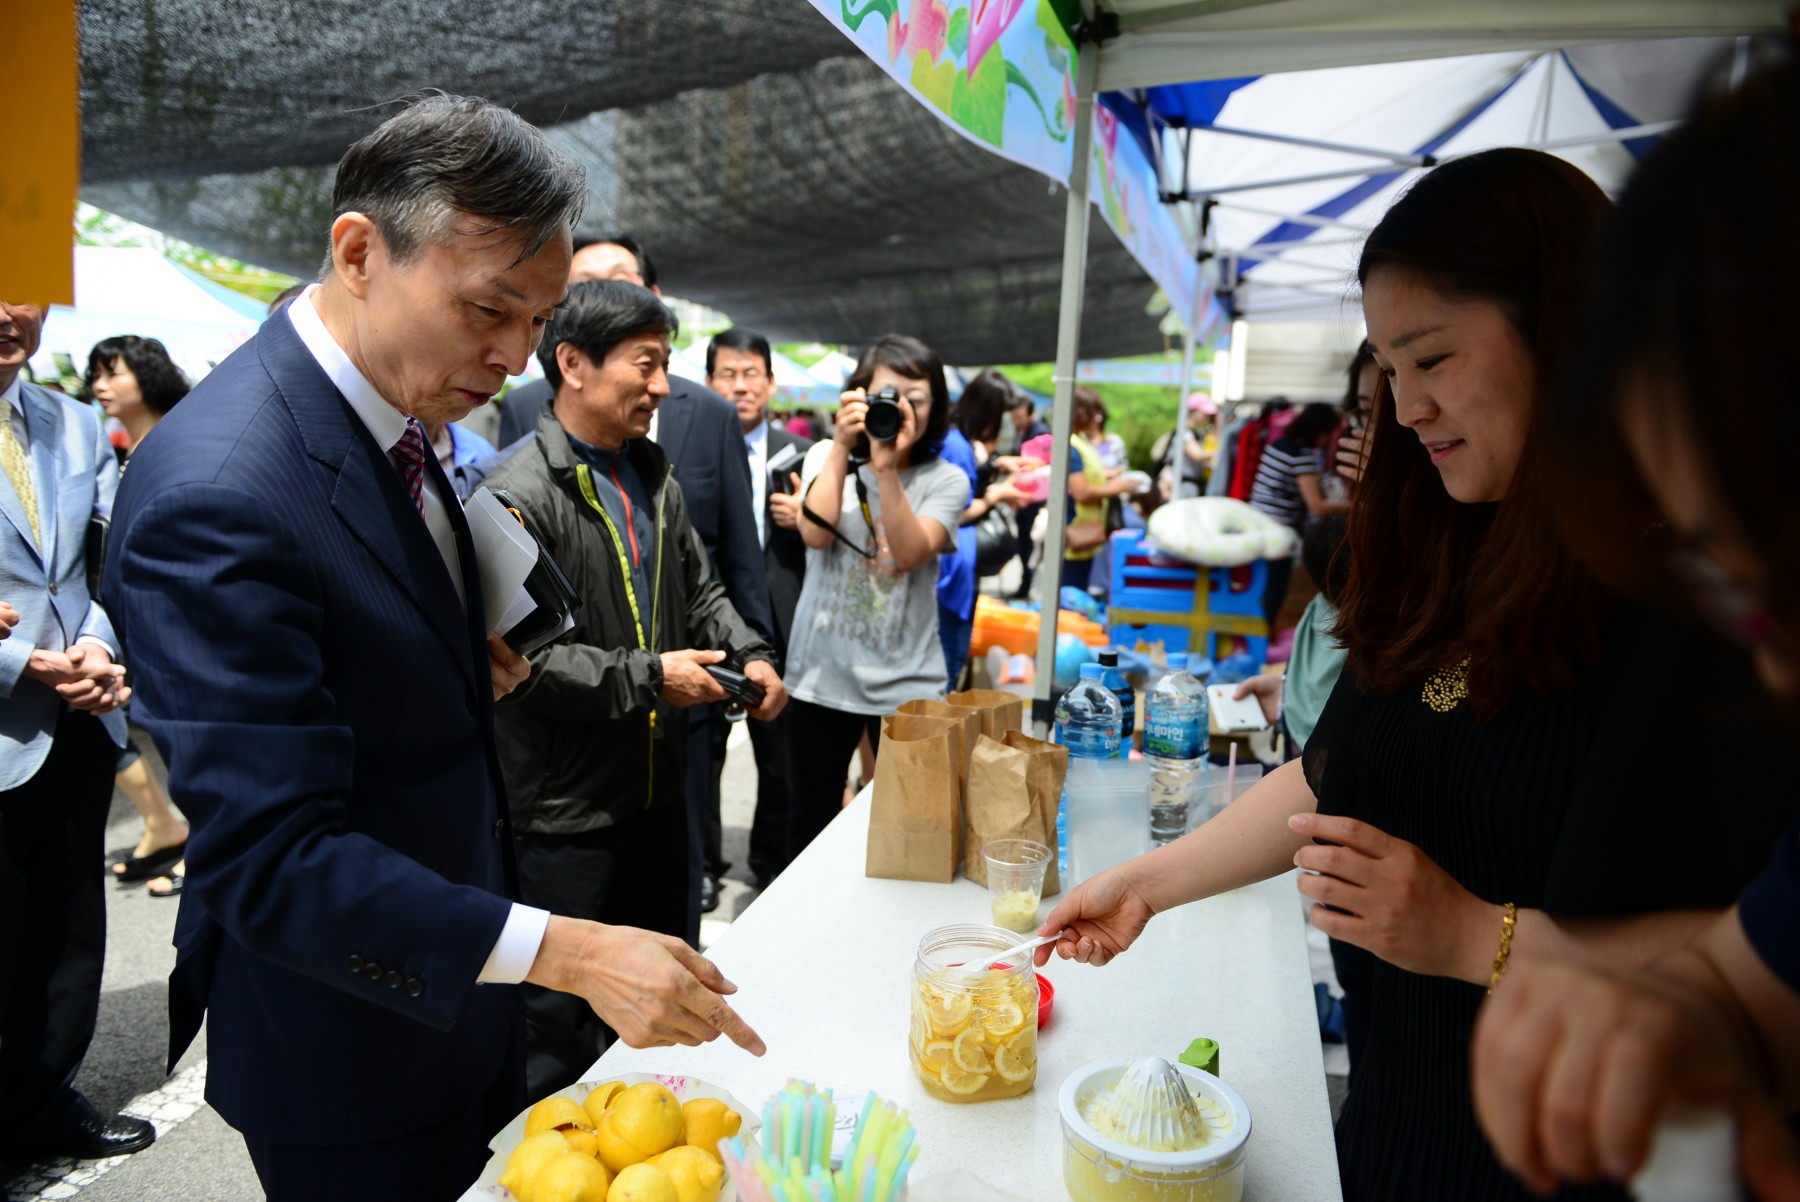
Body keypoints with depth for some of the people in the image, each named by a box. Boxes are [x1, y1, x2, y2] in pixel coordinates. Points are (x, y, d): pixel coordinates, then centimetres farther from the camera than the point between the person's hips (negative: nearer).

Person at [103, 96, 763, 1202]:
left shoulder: (390, 400, -1)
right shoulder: (217, 496, -29)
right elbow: (269, 858, -30)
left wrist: (468, 663, -5)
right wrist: (566, 951, -35)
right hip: (348, 1038, -8)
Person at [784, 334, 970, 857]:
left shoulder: (945, 480, 0)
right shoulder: (826, 456, 4)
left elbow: (910, 554, -17)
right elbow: (816, 533, -14)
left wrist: (887, 469, -25)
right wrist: (842, 446, -18)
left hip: (906, 681, -1)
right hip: (822, 673, 1)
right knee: (812, 818, 12)